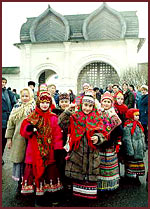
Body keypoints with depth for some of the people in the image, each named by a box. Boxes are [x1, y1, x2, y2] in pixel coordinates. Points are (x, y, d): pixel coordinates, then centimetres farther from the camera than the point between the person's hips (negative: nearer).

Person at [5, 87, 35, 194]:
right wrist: (9, 138, 6)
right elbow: (11, 123, 10)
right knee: (18, 160, 8)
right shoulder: (16, 108, 9)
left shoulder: (35, 108, -2)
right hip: (18, 139, 3)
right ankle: (20, 183, 25)